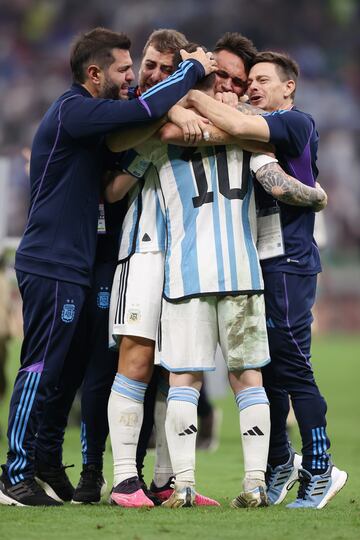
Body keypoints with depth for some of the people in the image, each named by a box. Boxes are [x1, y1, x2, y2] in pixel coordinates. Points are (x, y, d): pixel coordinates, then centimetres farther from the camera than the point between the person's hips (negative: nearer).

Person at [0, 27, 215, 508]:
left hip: (66, 265, 10)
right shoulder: (73, 112, -14)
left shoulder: (86, 114, 19)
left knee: (46, 375, 11)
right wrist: (194, 68, -11)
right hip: (54, 265, -10)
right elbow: (146, 109, -24)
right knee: (40, 371, -8)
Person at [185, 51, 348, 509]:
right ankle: (278, 463, 22)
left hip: (287, 260, -8)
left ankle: (318, 471, -2)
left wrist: (189, 95, -13)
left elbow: (238, 126, -21)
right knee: (265, 369, 11)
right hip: (259, 263, 8)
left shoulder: (296, 123, -7)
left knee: (292, 368, -8)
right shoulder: (261, 133, 19)